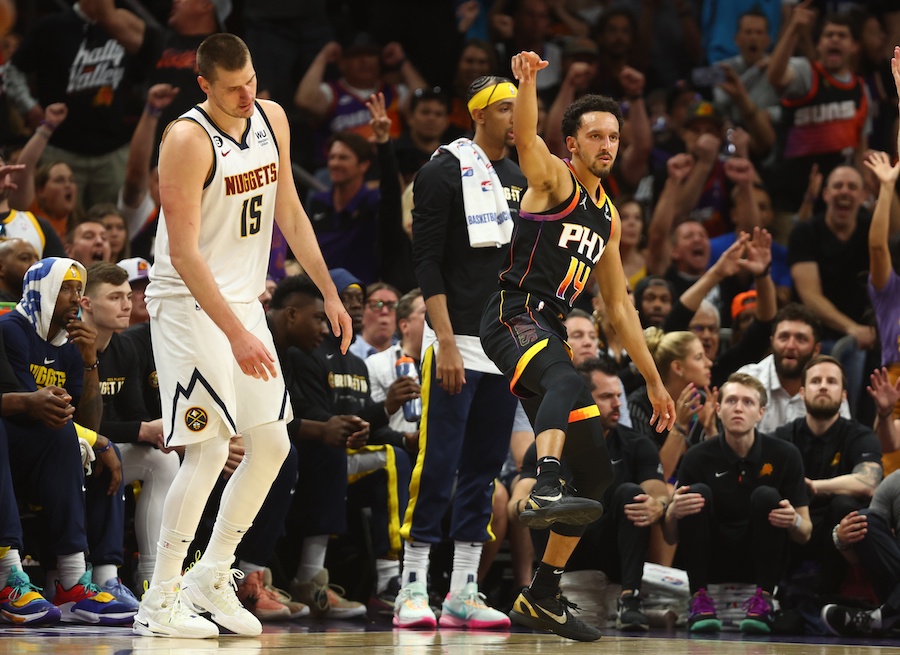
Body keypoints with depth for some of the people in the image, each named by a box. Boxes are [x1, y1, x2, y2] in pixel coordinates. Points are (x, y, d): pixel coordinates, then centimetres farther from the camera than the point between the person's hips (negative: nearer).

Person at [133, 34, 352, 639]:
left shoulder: (272, 120, 3)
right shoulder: (188, 141, -20)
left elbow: (289, 211, 15)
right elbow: (183, 253, -23)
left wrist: (329, 292, 13)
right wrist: (236, 334, -28)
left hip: (244, 301, 8)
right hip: (190, 304, -8)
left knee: (272, 443, 8)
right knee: (210, 448, -13)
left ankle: (212, 574, 20)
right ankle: (160, 602, -7)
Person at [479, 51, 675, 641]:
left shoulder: (608, 218, 22)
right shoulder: (553, 179, 0)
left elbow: (619, 306, 27)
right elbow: (525, 135, -23)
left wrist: (654, 381, 26)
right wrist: (528, 81, -44)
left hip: (551, 333, 8)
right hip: (514, 316, -8)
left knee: (597, 468, 8)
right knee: (567, 380, -41)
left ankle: (542, 597, 17)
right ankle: (546, 491, -63)